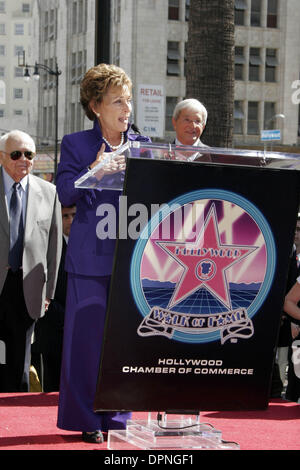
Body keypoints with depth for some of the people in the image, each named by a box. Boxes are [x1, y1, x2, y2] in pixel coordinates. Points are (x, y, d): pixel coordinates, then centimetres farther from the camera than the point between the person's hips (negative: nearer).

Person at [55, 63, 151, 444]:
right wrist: (96, 170, -21)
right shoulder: (76, 144, 4)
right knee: (88, 334, -2)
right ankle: (87, 419, 8)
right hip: (92, 256, -3)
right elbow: (65, 193, -7)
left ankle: (117, 415, 14)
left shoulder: (143, 145, 12)